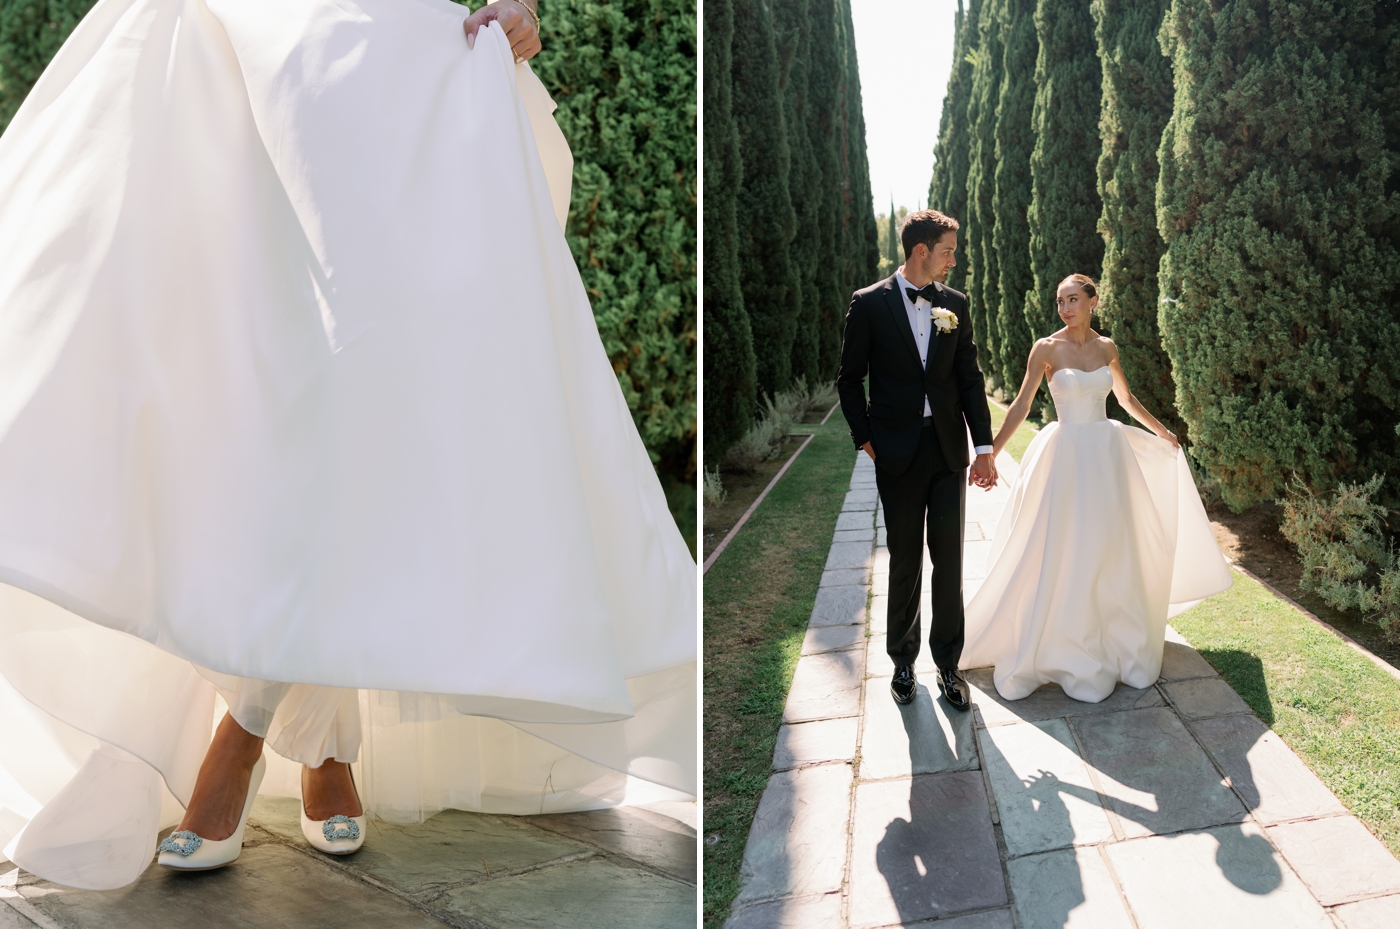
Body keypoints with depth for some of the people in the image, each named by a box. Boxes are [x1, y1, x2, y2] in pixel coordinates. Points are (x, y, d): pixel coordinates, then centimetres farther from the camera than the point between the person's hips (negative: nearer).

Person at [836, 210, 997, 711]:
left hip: (948, 449, 2)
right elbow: (850, 379, 1)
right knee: (905, 561, 9)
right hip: (898, 452, -2)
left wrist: (983, 446, 1)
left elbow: (970, 378, 6)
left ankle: (948, 661, 18)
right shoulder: (869, 303, -4)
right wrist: (865, 439, -5)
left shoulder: (955, 304, 5)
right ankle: (903, 659, 25)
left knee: (949, 560, 5)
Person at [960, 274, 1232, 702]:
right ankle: (1069, 651, 13)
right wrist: (990, 453, -16)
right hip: (1066, 457, -4)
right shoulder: (1046, 349, -7)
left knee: (1112, 552, 11)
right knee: (1063, 555, -1)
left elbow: (1126, 398, 20)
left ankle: (1117, 643, 27)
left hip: (1107, 456, 4)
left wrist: (1161, 432, 27)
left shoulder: (1107, 348, 5)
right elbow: (1021, 405, -8)